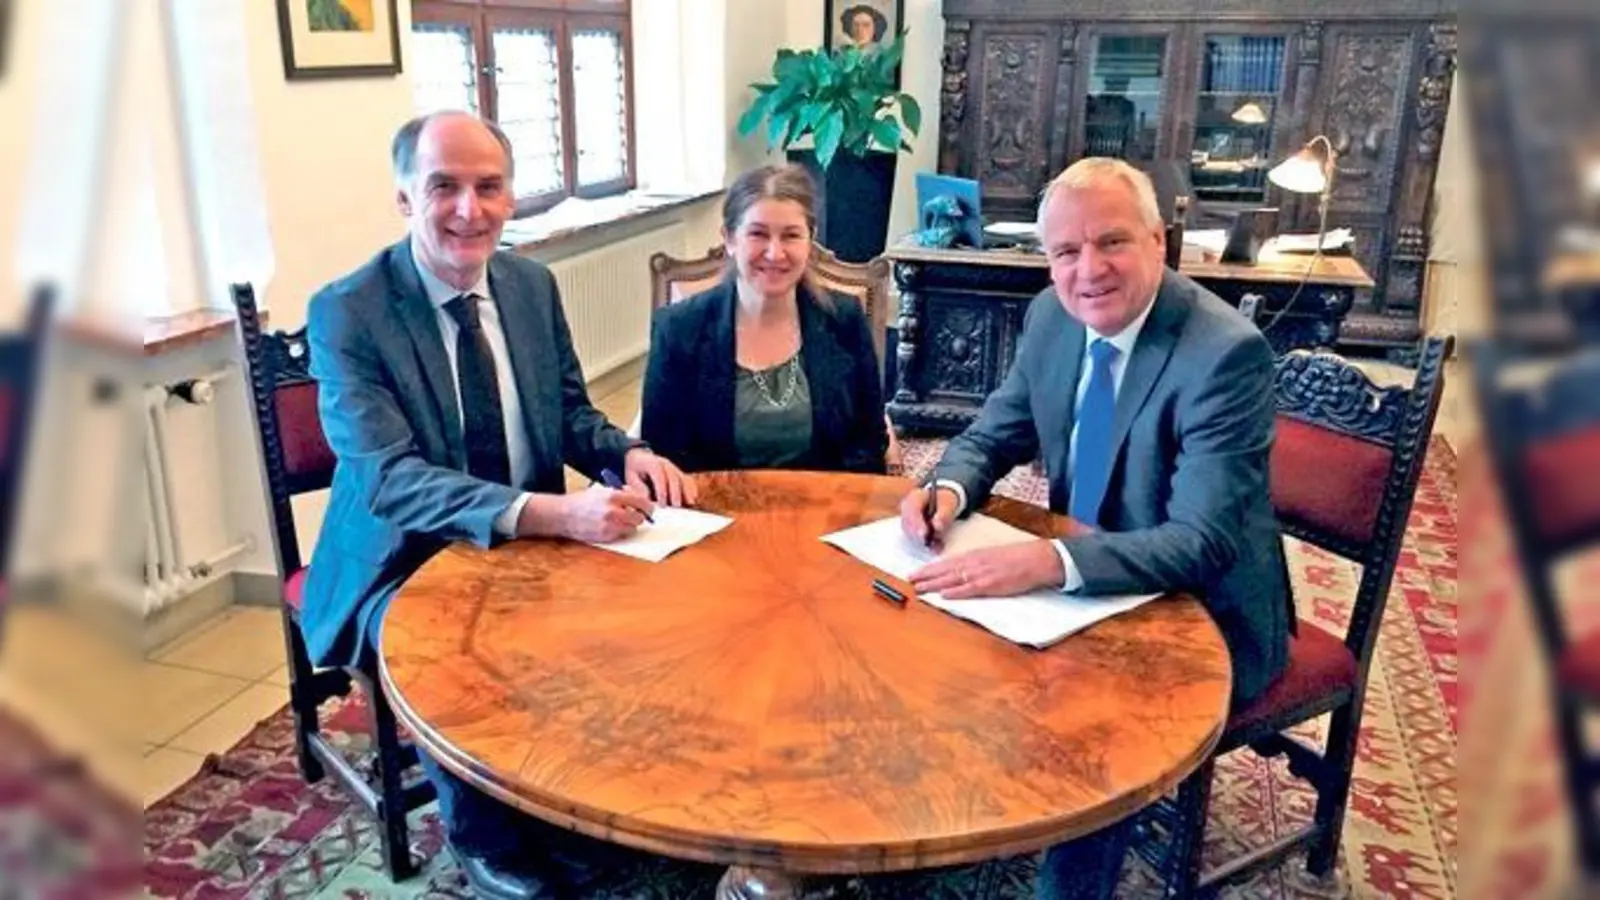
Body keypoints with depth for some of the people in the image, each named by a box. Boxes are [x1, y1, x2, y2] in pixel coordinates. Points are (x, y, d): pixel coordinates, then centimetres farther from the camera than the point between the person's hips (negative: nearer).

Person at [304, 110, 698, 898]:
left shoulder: (533, 285, 1)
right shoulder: (346, 312, -17)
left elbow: (571, 414, 10)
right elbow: (387, 479, -27)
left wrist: (629, 455, -15)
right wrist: (549, 513, -41)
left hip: (531, 544, 5)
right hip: (406, 561, -4)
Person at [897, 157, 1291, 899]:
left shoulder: (1226, 353, -24)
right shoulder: (1052, 318, -4)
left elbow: (1203, 544, -30)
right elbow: (994, 434, 7)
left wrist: (1050, 561, -44)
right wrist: (949, 489, -16)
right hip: (1086, 586, 6)